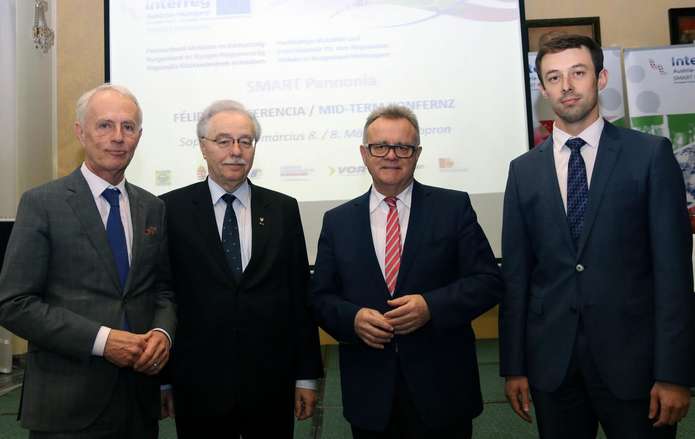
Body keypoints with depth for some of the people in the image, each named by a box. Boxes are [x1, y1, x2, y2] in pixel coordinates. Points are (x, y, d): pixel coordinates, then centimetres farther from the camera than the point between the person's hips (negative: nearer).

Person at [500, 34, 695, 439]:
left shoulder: (651, 155, -1)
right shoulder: (524, 170, 5)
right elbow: (516, 273, 4)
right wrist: (514, 366, 2)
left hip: (632, 357, -2)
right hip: (550, 360, 2)